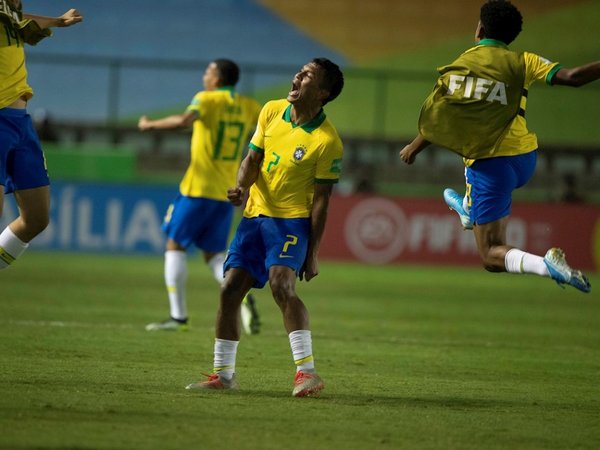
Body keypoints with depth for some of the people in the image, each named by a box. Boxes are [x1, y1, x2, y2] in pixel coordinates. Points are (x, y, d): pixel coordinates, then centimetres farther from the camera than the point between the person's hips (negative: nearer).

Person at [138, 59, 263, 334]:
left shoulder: (207, 99, -7)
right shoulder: (249, 106, 9)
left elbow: (184, 120, -25)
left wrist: (150, 125, -13)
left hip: (198, 189, -5)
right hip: (227, 191, 6)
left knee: (175, 246, 6)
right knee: (214, 254, 11)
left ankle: (178, 316, 0)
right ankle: (242, 296, -17)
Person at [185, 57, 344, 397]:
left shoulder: (327, 141, -14)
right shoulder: (272, 112, 3)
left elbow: (321, 200, -12)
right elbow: (254, 157, 10)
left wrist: (313, 254, -13)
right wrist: (242, 187, -12)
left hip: (292, 220, -6)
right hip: (255, 214, 6)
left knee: (282, 285, -27)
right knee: (230, 289, 1)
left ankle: (308, 371, -26)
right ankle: (223, 374, 12)